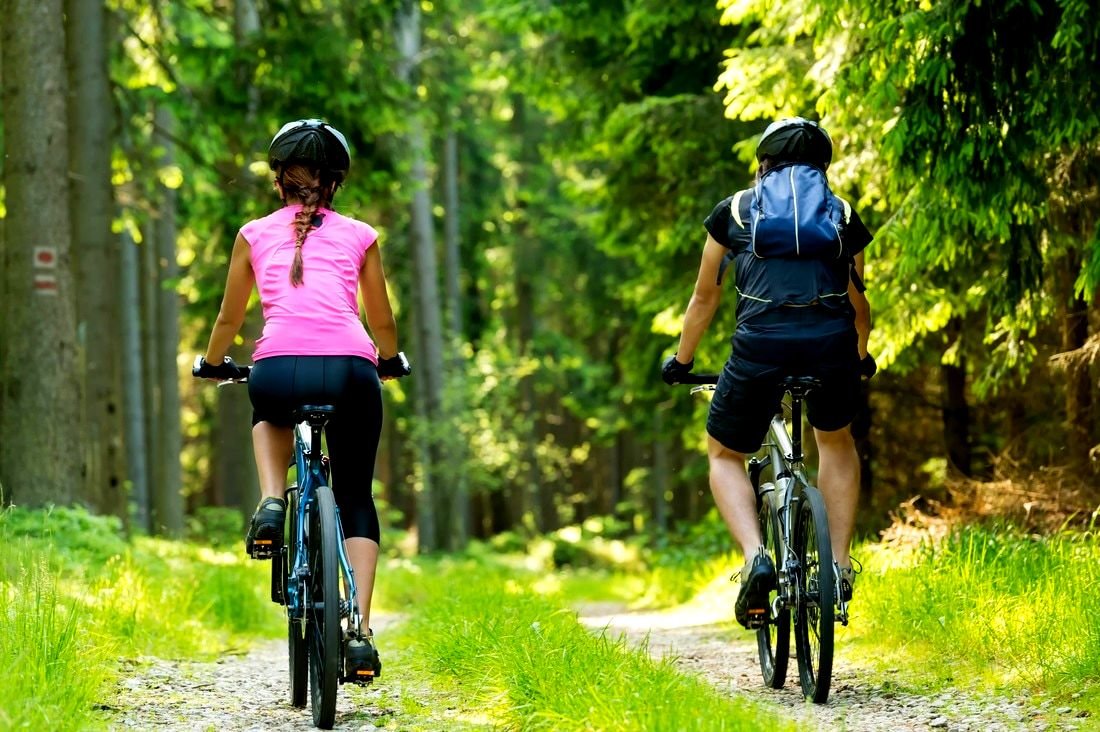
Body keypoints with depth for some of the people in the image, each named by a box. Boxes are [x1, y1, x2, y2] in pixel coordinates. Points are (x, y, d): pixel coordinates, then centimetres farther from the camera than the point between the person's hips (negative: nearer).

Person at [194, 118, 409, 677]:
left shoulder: (255, 235, 18)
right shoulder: (360, 237, 19)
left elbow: (229, 319, 26)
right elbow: (383, 322, 28)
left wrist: (211, 363, 46)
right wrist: (391, 361, 49)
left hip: (278, 371, 0)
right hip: (350, 371, 0)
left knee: (269, 411, 39)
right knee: (356, 498, 17)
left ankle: (271, 500, 10)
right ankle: (360, 633, 1)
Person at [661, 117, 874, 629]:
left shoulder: (735, 210, 22)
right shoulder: (842, 214, 24)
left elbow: (704, 299, 28)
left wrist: (681, 361, 43)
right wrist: (861, 357, 54)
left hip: (761, 342, -2)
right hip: (831, 342, 2)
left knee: (725, 455, 20)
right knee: (835, 441, 32)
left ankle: (756, 557, -5)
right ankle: (839, 564, 20)